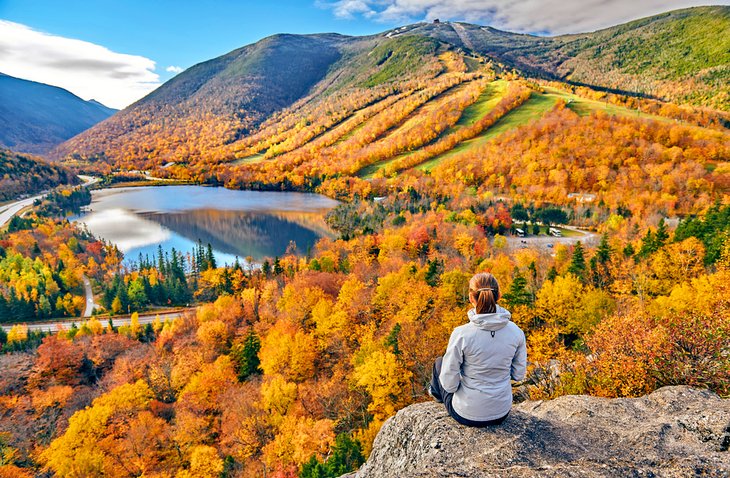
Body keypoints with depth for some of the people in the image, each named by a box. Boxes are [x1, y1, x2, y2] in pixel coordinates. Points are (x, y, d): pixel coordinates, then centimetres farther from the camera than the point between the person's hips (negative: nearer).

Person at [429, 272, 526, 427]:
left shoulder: (461, 334, -26)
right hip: (502, 413, 4)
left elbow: (450, 384, -18)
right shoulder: (516, 332, -13)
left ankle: (437, 392, 54)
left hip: (467, 415, -3)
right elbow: (518, 374, 0)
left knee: (439, 362, 23)